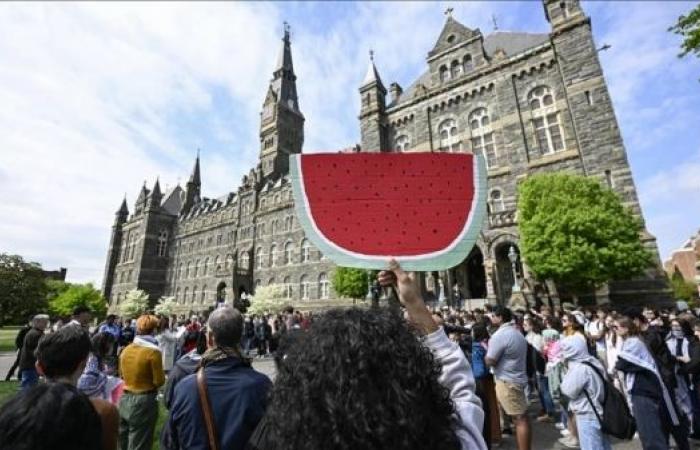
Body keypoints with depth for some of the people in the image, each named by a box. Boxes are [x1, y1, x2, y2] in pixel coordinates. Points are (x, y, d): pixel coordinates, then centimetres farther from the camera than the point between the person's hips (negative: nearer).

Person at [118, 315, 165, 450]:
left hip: (125, 399, 7)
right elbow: (159, 381, -16)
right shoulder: (153, 352, -19)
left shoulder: (126, 349, 0)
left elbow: (122, 375, 14)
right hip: (144, 401, -6)